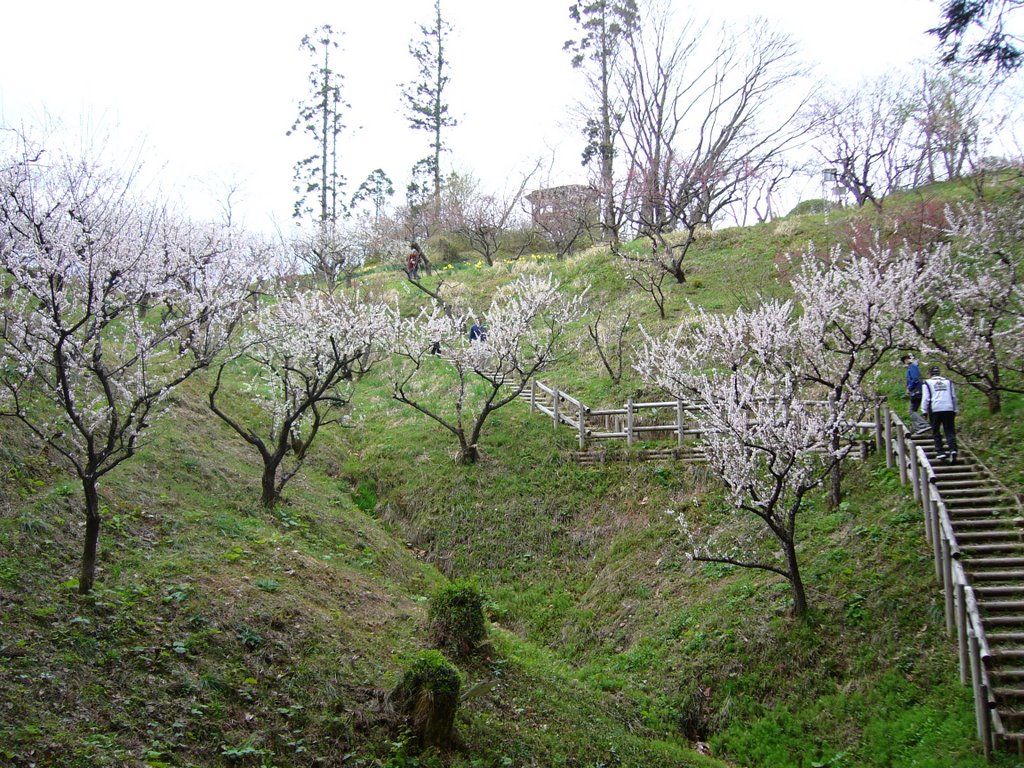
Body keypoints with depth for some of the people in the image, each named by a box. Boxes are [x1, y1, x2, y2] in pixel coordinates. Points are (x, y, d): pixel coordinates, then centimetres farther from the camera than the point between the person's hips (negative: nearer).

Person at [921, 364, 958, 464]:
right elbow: (954, 397, 18)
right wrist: (955, 410, 23)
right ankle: (953, 450, -19)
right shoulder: (948, 381, 17)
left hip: (935, 409, -2)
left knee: (936, 432, 9)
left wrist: (925, 411, 5)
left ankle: (940, 452, 2)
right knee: (950, 431, 1)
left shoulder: (928, 382, 6)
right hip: (949, 409, 3)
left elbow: (926, 398, -1)